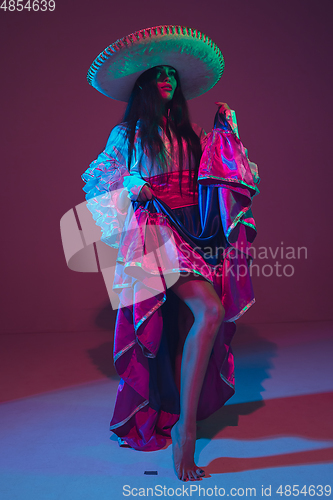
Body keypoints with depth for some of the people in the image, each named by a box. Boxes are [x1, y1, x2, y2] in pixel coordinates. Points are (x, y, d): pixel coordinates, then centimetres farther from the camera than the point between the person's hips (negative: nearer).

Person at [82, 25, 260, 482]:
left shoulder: (190, 133, 19)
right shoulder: (126, 134, 11)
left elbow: (217, 177, 15)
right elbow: (97, 182, 12)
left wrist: (226, 133, 11)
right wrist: (130, 189, -6)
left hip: (194, 230, 5)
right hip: (154, 229, -5)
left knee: (183, 328, 1)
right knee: (209, 309, -25)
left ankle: (170, 408, 18)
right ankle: (185, 425, -18)